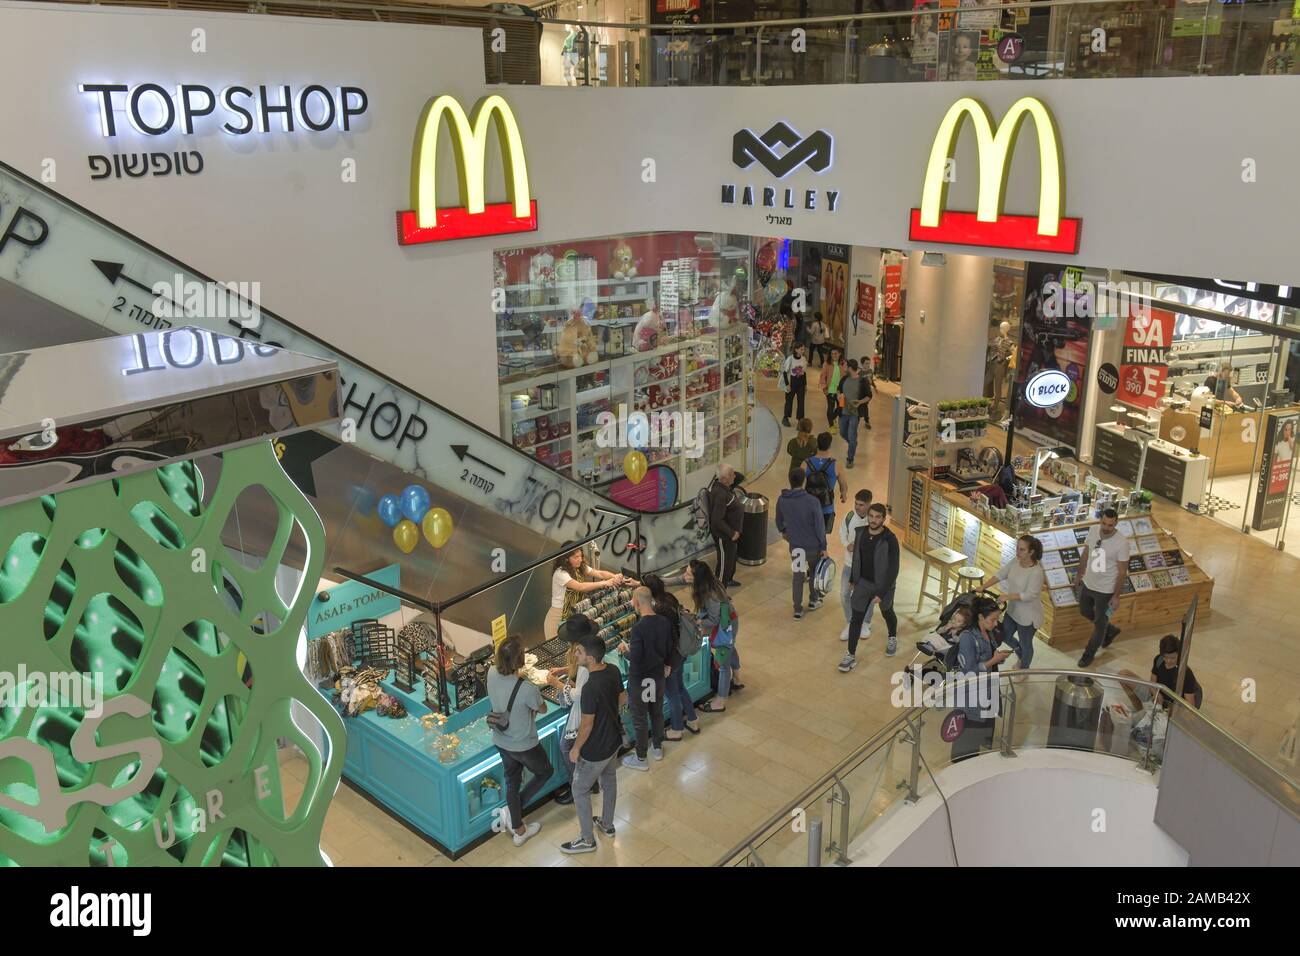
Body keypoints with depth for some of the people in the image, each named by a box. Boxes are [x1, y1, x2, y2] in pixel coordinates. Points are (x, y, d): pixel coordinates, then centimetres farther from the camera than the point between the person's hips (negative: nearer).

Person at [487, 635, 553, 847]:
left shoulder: (492, 673, -18)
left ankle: (518, 830, 40)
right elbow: (543, 709, -14)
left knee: (511, 783, 24)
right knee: (545, 772, 25)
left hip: (501, 742, 6)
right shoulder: (527, 689, -37)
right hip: (524, 746, -6)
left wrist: (517, 676, -2)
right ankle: (515, 811, 28)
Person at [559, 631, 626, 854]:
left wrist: (576, 748, -10)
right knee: (609, 780, 27)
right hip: (614, 739, 8)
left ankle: (587, 840, 27)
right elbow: (623, 699, 5)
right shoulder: (613, 671, -12)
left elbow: (587, 725, -25)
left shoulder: (590, 688, -35)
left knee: (580, 790, 13)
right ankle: (607, 824, 48)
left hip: (595, 750, -8)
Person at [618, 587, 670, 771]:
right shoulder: (664, 622, -8)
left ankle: (641, 759, 21)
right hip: (658, 675, 6)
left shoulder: (638, 628, -28)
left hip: (640, 679, -6)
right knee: (657, 712, 24)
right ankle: (657, 747, 42)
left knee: (640, 719, 8)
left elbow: (635, 658, -28)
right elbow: (668, 648, 4)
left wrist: (625, 649, -8)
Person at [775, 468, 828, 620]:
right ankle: (813, 600, 40)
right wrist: (823, 546, -4)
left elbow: (779, 520, 8)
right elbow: (820, 526, -17)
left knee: (797, 576, 15)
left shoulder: (782, 500, -11)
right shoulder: (812, 502, -23)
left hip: (795, 545, 2)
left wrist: (783, 531, 30)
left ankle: (798, 610, 17)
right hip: (813, 545, -2)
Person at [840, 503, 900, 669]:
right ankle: (851, 655, 13)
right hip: (863, 583, 3)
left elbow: (893, 569, -22)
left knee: (887, 614, 23)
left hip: (883, 585, -3)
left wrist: (881, 593, -22)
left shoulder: (890, 540, -24)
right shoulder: (861, 533, -8)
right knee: (856, 619, 3)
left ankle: (893, 638, 52)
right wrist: (853, 579, 14)